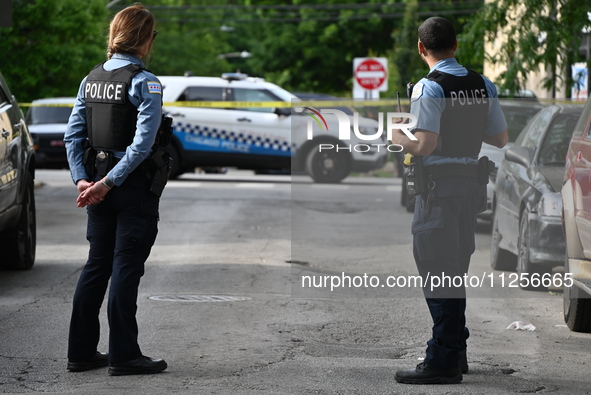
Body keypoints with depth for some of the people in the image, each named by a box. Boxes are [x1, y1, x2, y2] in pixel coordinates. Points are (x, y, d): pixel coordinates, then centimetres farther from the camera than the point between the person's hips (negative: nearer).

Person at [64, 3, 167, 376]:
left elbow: (73, 134, 6)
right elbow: (143, 143, -20)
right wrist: (109, 183, -17)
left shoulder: (92, 79, 9)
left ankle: (82, 351, 15)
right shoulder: (144, 82, -12)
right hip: (133, 187, -7)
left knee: (97, 265, 13)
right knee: (126, 268, -2)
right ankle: (123, 355, 2)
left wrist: (82, 179, 1)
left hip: (100, 185, 7)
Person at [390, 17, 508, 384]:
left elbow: (424, 146, -20)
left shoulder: (429, 88, -14)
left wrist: (397, 137, -2)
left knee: (438, 271, -3)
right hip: (473, 181, 7)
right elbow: (501, 139, 12)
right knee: (456, 269, 18)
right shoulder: (483, 85, 8)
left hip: (440, 185, -7)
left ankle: (443, 362, -3)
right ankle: (456, 352, 27)